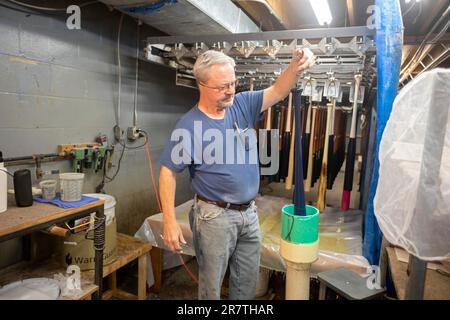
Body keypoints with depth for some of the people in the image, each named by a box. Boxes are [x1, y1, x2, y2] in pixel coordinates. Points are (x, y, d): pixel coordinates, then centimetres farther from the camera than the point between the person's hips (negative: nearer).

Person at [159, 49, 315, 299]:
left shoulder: (243, 105, 0)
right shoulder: (189, 126, -14)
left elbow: (278, 91, -3)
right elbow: (169, 172, -12)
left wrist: (296, 66, -24)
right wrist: (170, 221, -16)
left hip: (250, 213, 5)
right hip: (215, 216, -5)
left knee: (248, 283, 21)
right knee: (212, 285, 13)